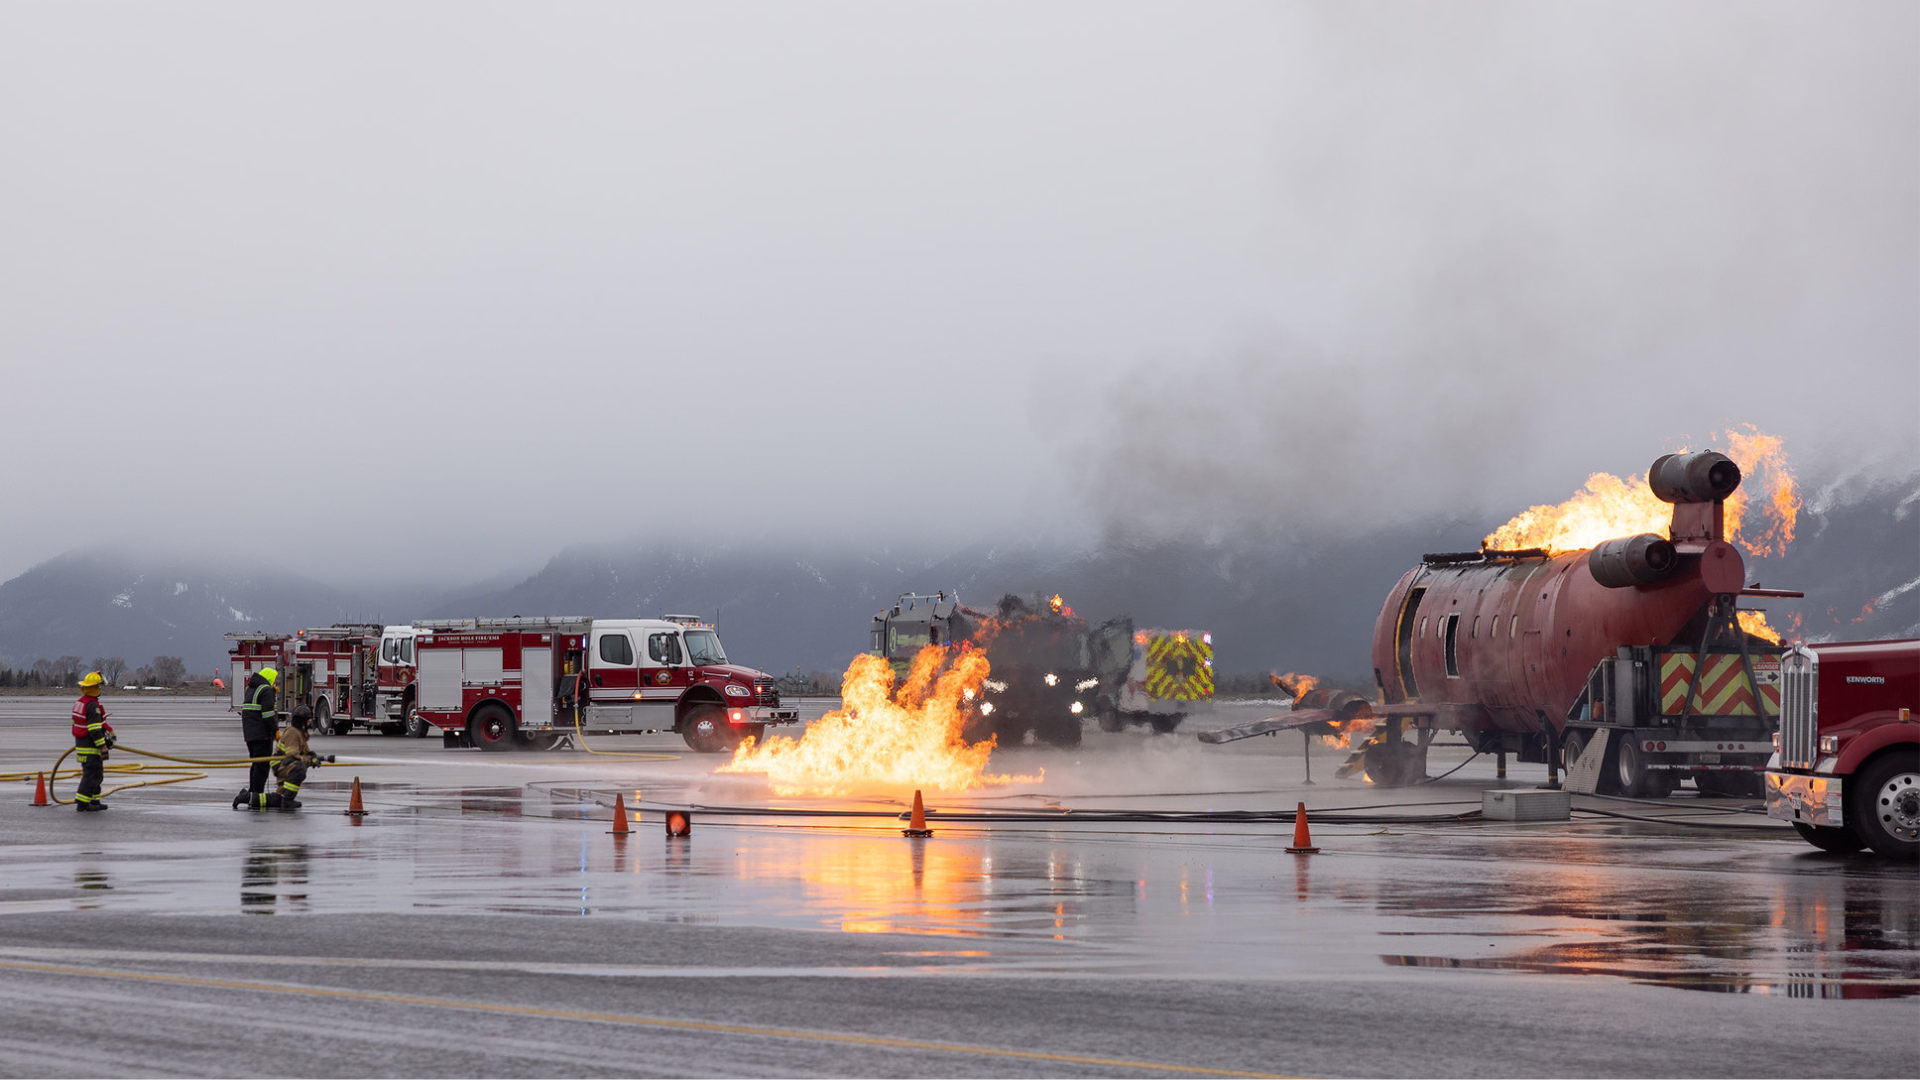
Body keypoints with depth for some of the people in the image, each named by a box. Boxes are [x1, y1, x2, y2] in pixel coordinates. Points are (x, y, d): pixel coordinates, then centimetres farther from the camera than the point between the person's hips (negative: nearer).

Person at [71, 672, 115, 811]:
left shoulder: (79, 703, 13)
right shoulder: (93, 705, -20)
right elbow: (95, 729, -23)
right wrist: (103, 747, -21)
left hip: (81, 743, 10)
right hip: (91, 747, -10)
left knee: (96, 773, 17)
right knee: (92, 774, -7)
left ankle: (94, 801, 21)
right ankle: (82, 803, -8)